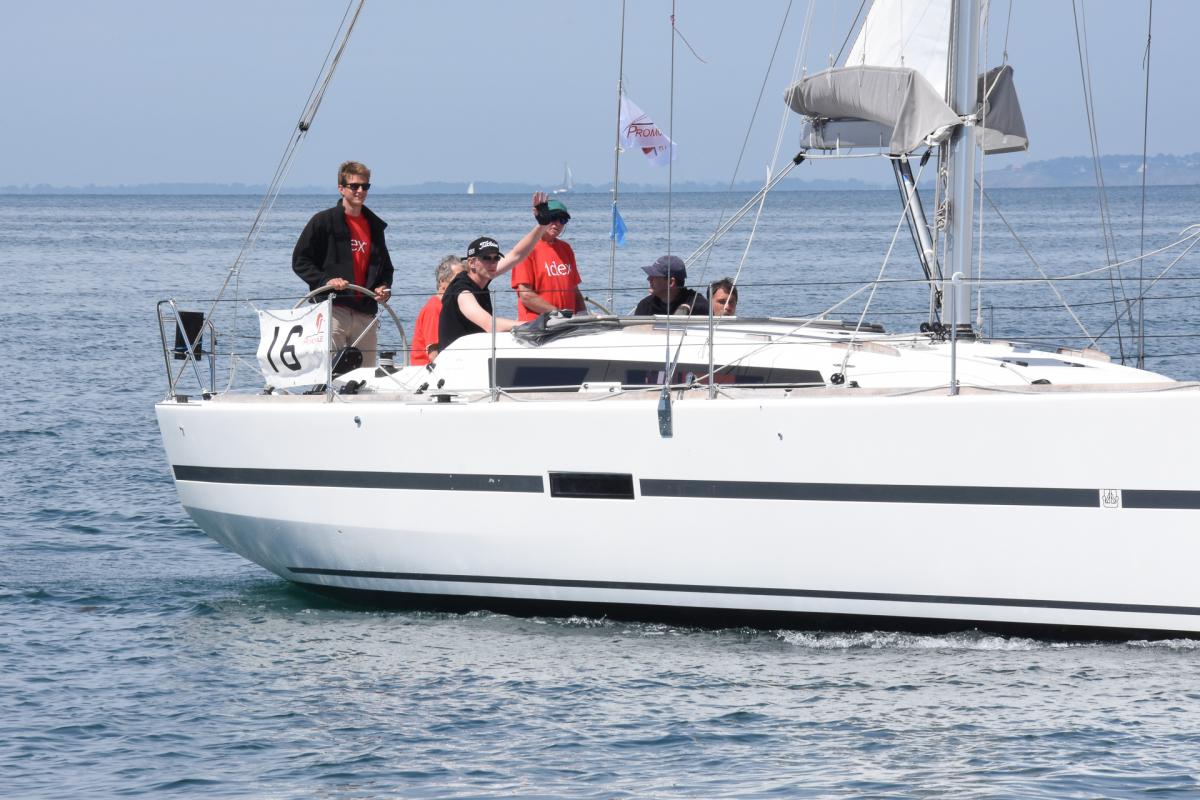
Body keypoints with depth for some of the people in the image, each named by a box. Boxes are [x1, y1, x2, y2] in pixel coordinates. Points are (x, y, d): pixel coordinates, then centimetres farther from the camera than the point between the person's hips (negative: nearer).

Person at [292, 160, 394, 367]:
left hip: (365, 311, 5)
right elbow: (300, 261, 0)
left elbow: (384, 266, 27)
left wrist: (384, 287, 5)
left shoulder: (374, 225, 17)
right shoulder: (324, 221, 1)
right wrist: (325, 281, -14)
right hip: (333, 308, -5)